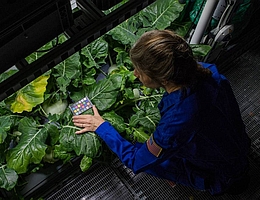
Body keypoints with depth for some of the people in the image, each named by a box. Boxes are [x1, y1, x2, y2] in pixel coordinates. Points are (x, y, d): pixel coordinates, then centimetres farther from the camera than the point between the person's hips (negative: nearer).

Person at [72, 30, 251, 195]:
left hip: (221, 177, -6)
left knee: (149, 155, 1)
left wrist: (101, 127, -11)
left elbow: (136, 161, -22)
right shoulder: (207, 69, -24)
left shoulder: (175, 124, -42)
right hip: (241, 146, 6)